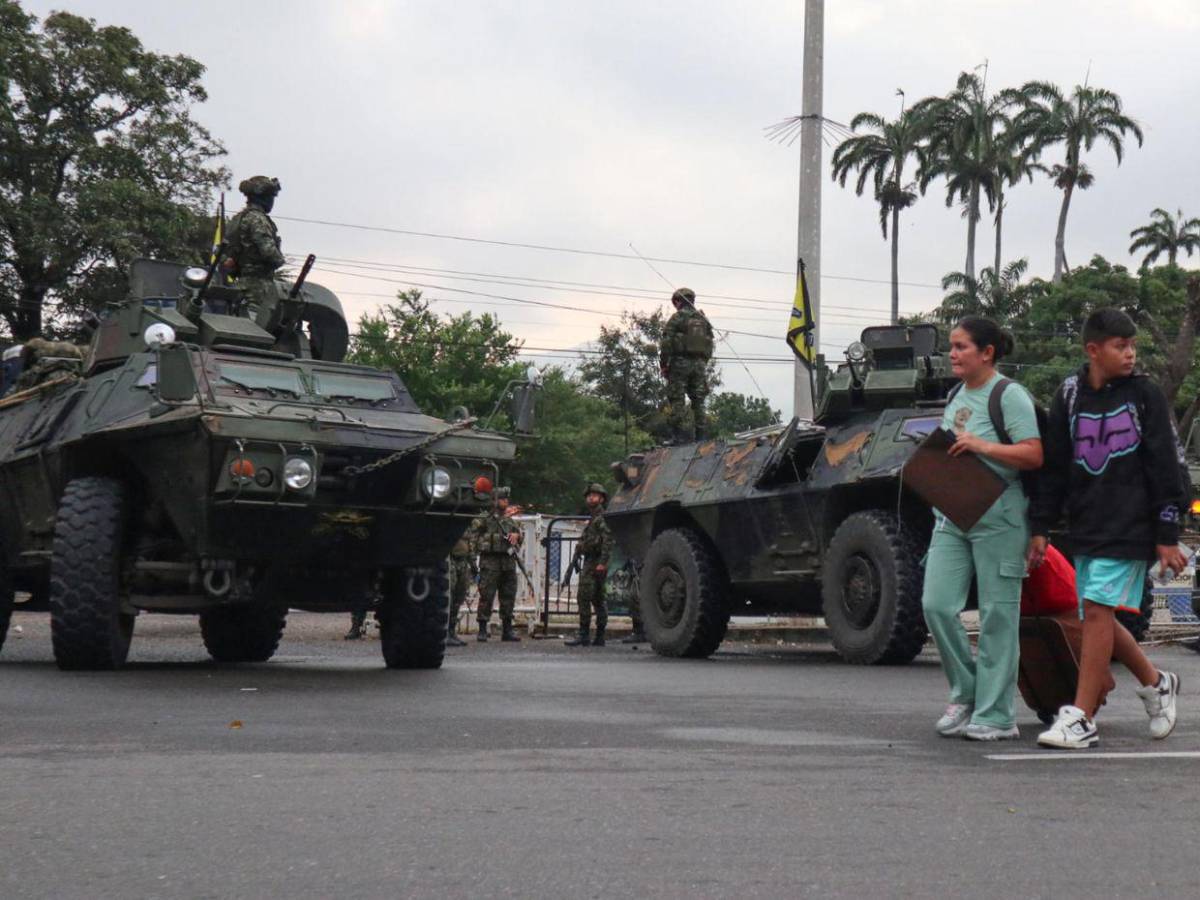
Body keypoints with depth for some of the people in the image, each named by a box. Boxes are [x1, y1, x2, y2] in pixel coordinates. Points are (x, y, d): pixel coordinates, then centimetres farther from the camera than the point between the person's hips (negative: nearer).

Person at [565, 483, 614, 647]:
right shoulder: (592, 518, 21)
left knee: (584, 598, -14)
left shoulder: (602, 517, -10)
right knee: (598, 600, 10)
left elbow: (608, 540, -20)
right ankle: (599, 637, 11)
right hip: (589, 562, 11)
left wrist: (602, 562, -26)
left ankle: (584, 635, -16)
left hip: (595, 564, -11)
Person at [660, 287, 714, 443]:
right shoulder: (704, 319, 15)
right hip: (700, 363, 5)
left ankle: (679, 433, -10)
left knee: (677, 399, -3)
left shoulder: (677, 318, -4)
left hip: (681, 362, -5)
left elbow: (666, 343, -9)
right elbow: (710, 344, 15)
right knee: (698, 400, 8)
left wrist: (663, 364, -3)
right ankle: (701, 433, 5)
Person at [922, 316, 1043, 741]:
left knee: (997, 617, -2)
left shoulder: (1009, 395, -6)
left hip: (997, 519, -7)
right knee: (937, 604, -1)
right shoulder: (956, 397, 18)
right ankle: (966, 693, 16)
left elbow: (1033, 455, -14)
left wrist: (982, 446, -21)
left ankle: (995, 715, 4)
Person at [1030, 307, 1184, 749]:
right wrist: (1041, 528, 8)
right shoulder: (1070, 395, 8)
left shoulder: (1144, 395, -1)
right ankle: (1157, 683, 32)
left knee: (1098, 610, -13)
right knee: (1098, 620, 8)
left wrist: (1167, 537, -4)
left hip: (1129, 526, -5)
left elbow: (1166, 468, 0)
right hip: (1085, 527, 5)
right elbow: (1054, 467, 12)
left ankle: (1081, 719, -10)